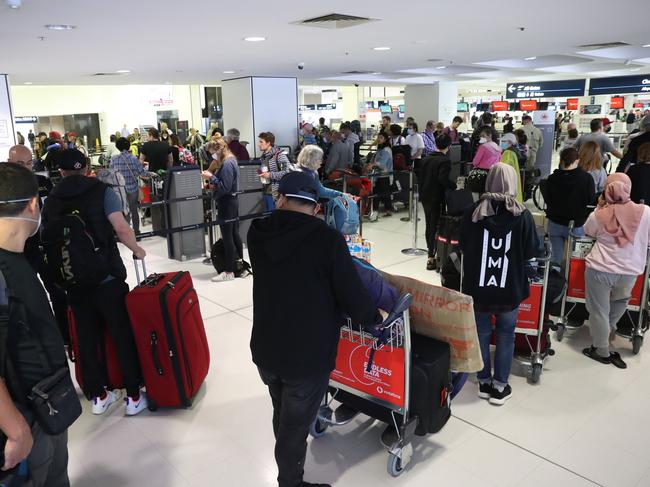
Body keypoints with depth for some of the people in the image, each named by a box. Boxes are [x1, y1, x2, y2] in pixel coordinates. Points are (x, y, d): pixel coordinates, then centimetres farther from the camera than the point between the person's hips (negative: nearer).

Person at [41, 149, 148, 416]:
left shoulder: (51, 200, 7)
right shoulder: (101, 191, -3)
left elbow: (48, 239, 9)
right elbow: (121, 228, -15)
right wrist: (137, 250, 2)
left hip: (73, 282, 4)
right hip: (107, 277, -4)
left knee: (87, 339, 14)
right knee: (123, 336, 6)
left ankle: (98, 396, 26)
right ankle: (133, 397, 12)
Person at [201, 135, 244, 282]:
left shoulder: (227, 164, -20)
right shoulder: (230, 159, 11)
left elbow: (225, 187, -24)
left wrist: (211, 177, -17)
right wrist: (213, 177, 2)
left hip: (227, 203, -10)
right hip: (232, 201, 10)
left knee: (227, 237, -3)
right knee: (234, 234, 16)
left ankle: (229, 272, 4)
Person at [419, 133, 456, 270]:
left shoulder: (426, 159, 8)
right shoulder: (445, 161, -14)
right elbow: (443, 179, -26)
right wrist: (455, 186, -16)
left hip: (425, 197, 7)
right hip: (436, 198, -7)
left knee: (429, 226, 17)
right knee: (435, 227, -1)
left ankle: (431, 252, 29)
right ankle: (431, 258, 0)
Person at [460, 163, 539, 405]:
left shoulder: (474, 212, -10)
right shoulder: (522, 215, -11)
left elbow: (463, 246, 1)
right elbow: (531, 251, -3)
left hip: (478, 286, 1)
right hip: (510, 287, 0)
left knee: (481, 333, 16)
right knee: (506, 335, 15)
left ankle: (484, 382, 28)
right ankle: (500, 387, 23)